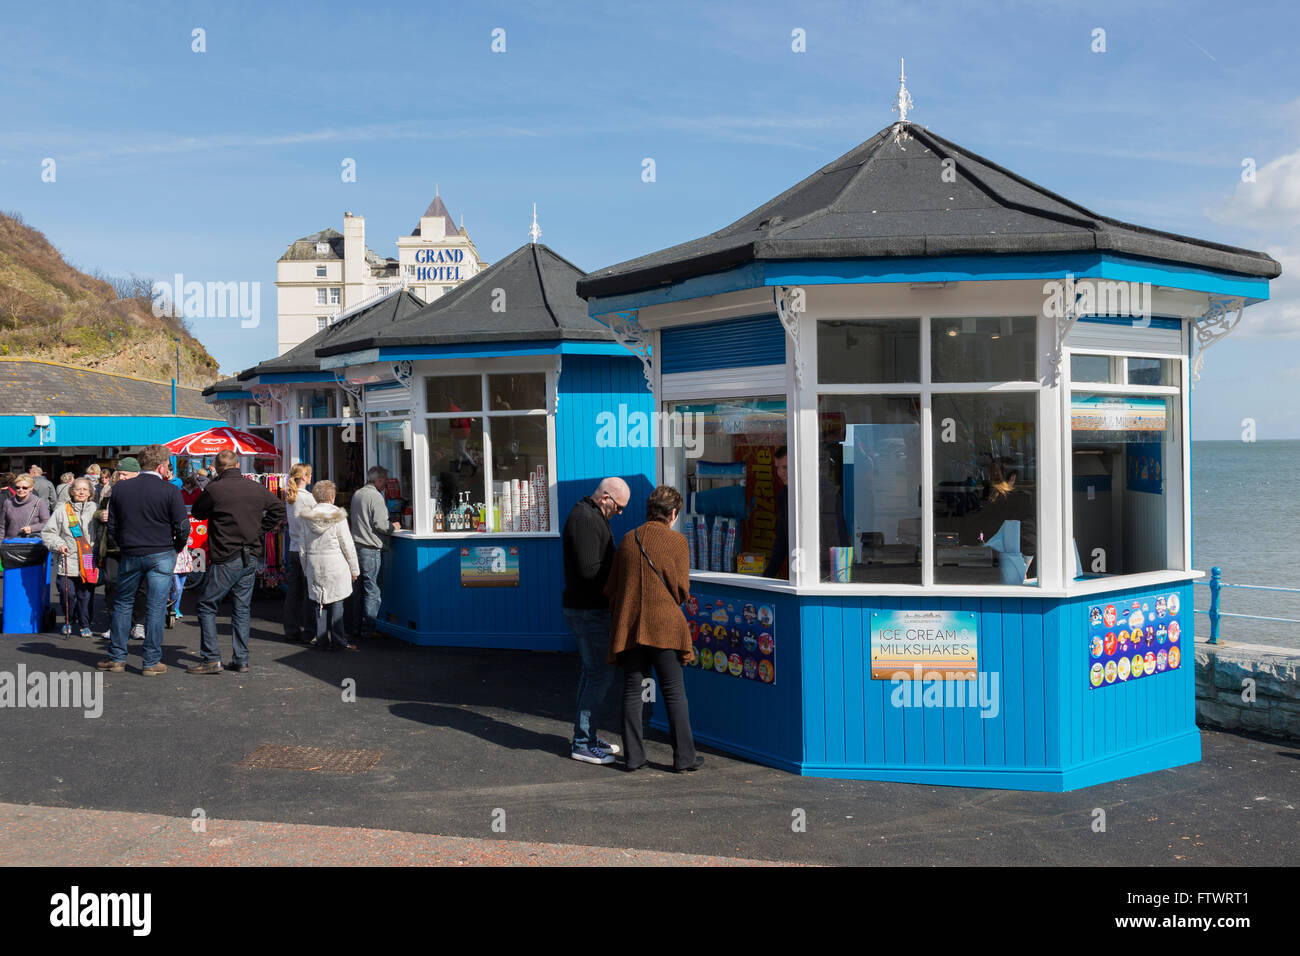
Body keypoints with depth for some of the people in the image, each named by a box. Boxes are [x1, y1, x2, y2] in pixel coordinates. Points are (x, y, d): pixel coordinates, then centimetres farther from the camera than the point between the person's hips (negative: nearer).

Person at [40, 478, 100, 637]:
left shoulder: (94, 509, 7)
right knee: (67, 594, 1)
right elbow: (47, 532, 7)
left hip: (88, 562, 0)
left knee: (85, 595, 1)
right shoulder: (63, 509, 4)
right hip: (67, 561, 0)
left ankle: (85, 625, 16)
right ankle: (68, 621, 25)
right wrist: (58, 544, -6)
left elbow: (101, 533, 13)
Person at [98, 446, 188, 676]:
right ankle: (151, 661, 5)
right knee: (155, 607, 2)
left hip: (129, 555, 3)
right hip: (161, 555, -3)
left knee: (122, 603, 17)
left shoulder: (120, 488, 3)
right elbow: (182, 527, -9)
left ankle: (117, 657, 20)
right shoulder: (170, 491, -9)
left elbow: (112, 525, 7)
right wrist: (176, 549, 8)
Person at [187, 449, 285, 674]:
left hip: (226, 559, -5)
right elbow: (279, 509, 17)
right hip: (252, 558, 5)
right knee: (241, 609, 12)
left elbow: (197, 512, 5)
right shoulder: (257, 488, 5)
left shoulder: (214, 489, -11)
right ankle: (242, 660, 13)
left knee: (207, 607, 4)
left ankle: (211, 659, -1)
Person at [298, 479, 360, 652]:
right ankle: (339, 641, 6)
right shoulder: (338, 518, -10)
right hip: (335, 566, -4)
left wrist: (306, 569, 19)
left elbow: (302, 547, 9)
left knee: (320, 604, 10)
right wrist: (354, 569, 3)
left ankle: (322, 641, 12)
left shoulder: (307, 518, 3)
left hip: (315, 566, 4)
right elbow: (347, 546, -6)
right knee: (336, 603, 3)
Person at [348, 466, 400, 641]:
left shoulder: (357, 494, 15)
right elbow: (379, 524, -18)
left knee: (359, 590, 14)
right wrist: (393, 526, 2)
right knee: (372, 591, -3)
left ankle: (356, 628, 18)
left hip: (356, 546, 9)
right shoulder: (375, 496, -12)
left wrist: (389, 525, 25)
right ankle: (367, 630, -2)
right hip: (371, 548, -9)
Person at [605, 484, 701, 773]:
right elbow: (682, 589, -6)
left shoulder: (628, 540, 7)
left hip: (628, 627, 4)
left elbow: (611, 587, 10)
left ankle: (634, 755, 12)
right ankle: (684, 757, 8)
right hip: (664, 626, -4)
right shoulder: (676, 540, -5)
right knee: (674, 692, 4)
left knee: (632, 690, 9)